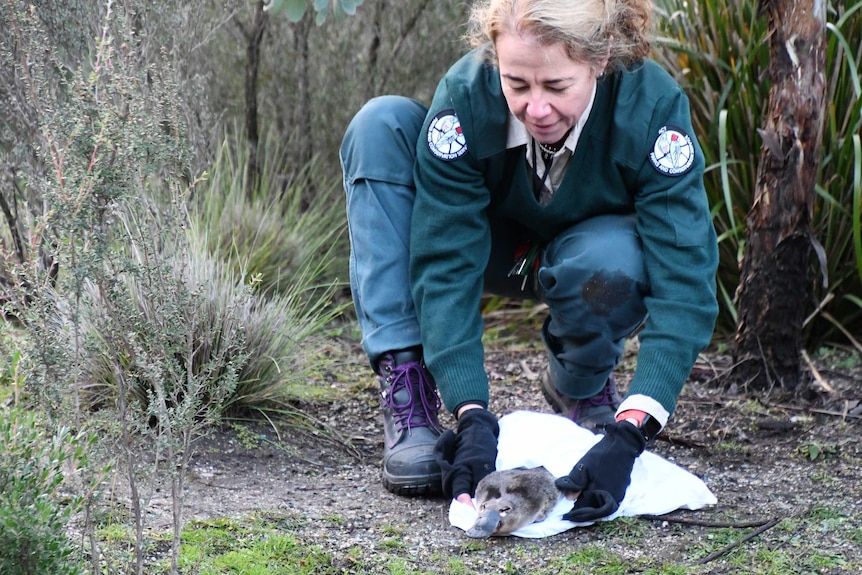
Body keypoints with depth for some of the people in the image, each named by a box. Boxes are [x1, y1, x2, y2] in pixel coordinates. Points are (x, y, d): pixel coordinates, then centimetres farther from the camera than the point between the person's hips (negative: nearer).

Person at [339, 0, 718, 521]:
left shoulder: (653, 108, -33)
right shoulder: (464, 97, -31)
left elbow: (685, 283, -38)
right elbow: (445, 263, -31)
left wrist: (628, 434, -49)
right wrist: (472, 416, -43)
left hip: (593, 249, -1)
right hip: (497, 244, 1)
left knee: (610, 264, -39)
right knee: (382, 126, -26)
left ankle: (581, 387, -2)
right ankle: (408, 397, -26)